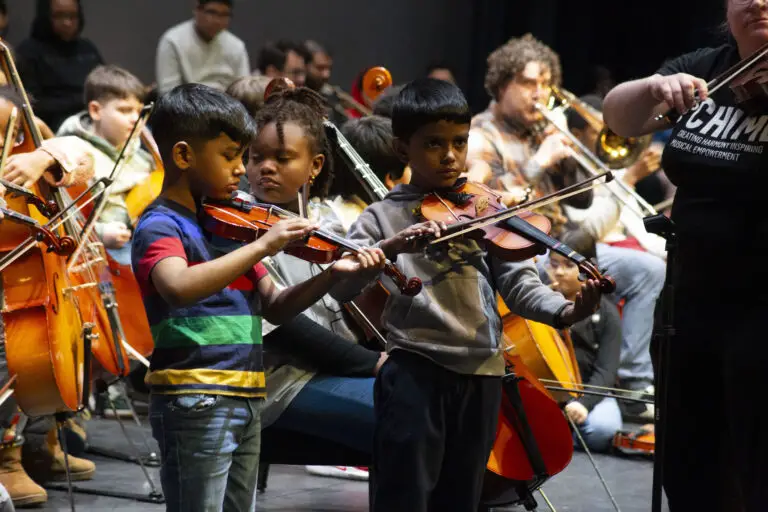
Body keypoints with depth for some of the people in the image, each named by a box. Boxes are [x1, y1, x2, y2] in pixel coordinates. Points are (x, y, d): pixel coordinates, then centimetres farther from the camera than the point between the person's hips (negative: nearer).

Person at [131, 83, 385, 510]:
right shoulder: (160, 226, -9)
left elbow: (275, 307, 17)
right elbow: (180, 288, -31)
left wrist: (334, 274, 1)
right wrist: (262, 246, -30)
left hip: (245, 398, 8)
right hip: (195, 400, -8)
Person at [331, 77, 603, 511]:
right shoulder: (384, 217, 2)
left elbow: (519, 283, 0)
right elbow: (341, 285, -11)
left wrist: (566, 312, -20)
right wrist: (391, 246, -28)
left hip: (480, 372, 3)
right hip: (414, 371, -3)